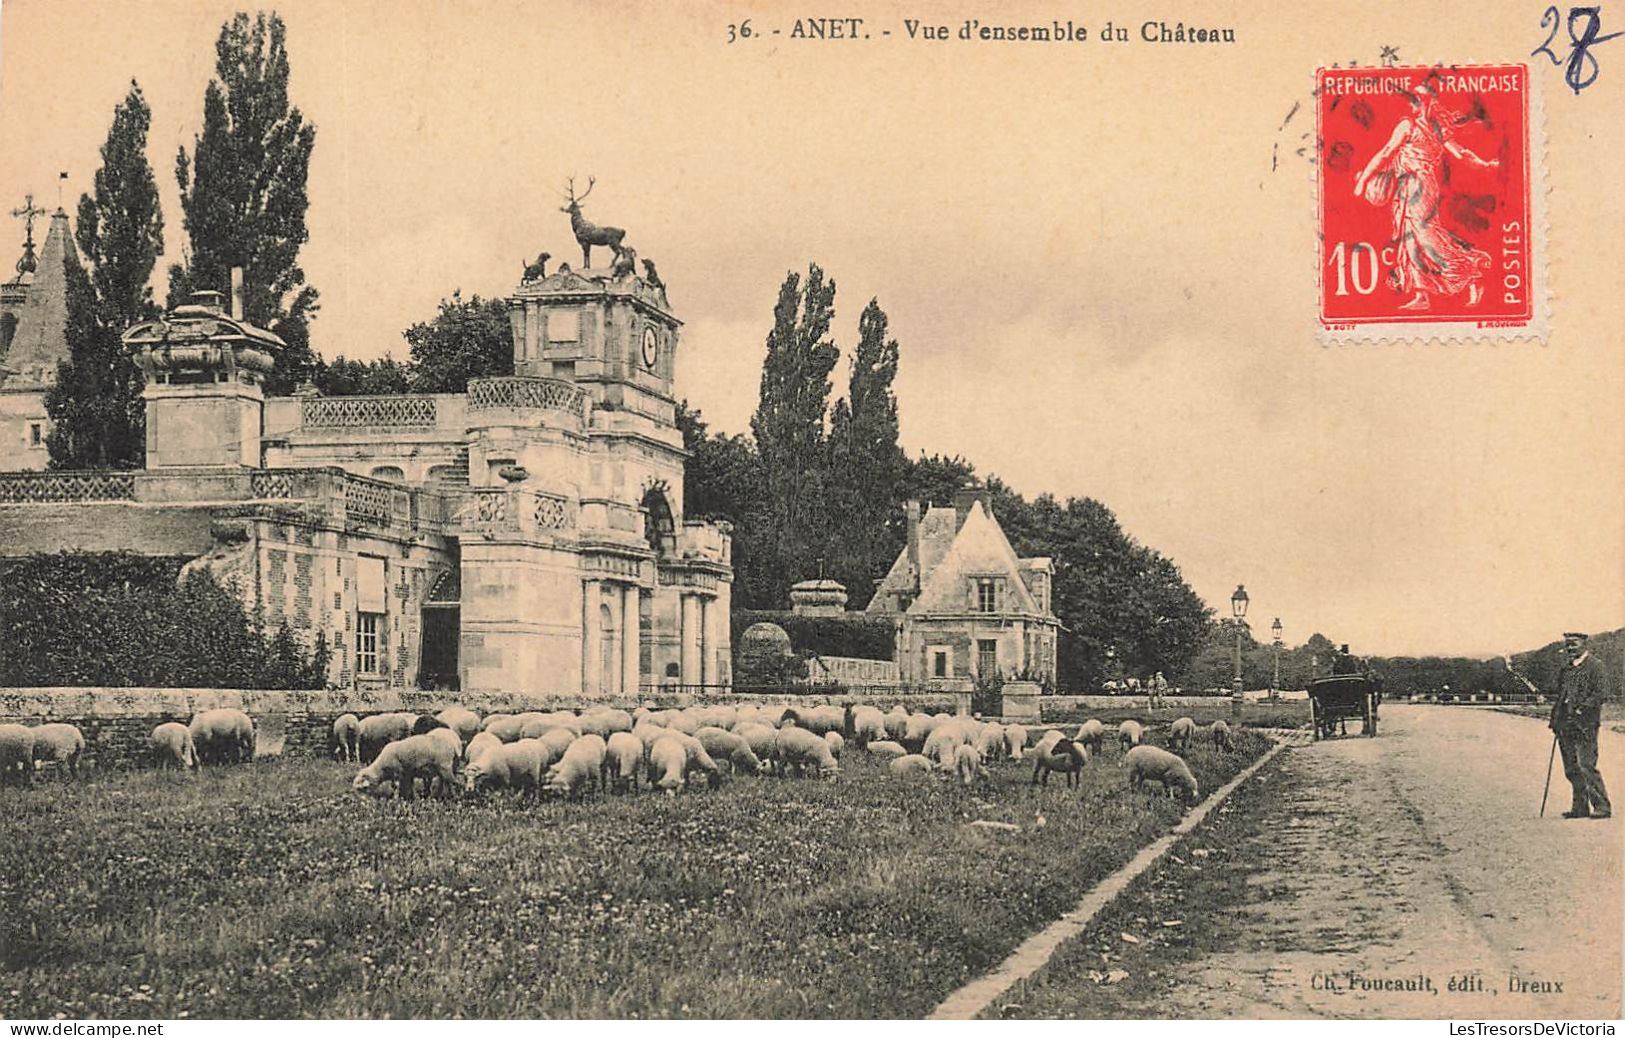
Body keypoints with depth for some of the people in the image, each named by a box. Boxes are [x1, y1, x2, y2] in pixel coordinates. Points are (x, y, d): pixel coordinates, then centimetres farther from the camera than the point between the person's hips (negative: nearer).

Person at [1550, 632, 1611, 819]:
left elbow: (1601, 693, -11)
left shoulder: (1595, 666, -3)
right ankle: (1580, 807, 12)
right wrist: (1555, 720, 13)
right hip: (1566, 726, 7)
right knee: (1571, 769, 6)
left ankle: (1602, 807, -5)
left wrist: (1581, 709, -19)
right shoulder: (1565, 671, 19)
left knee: (1587, 766, -11)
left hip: (1585, 724, -7)